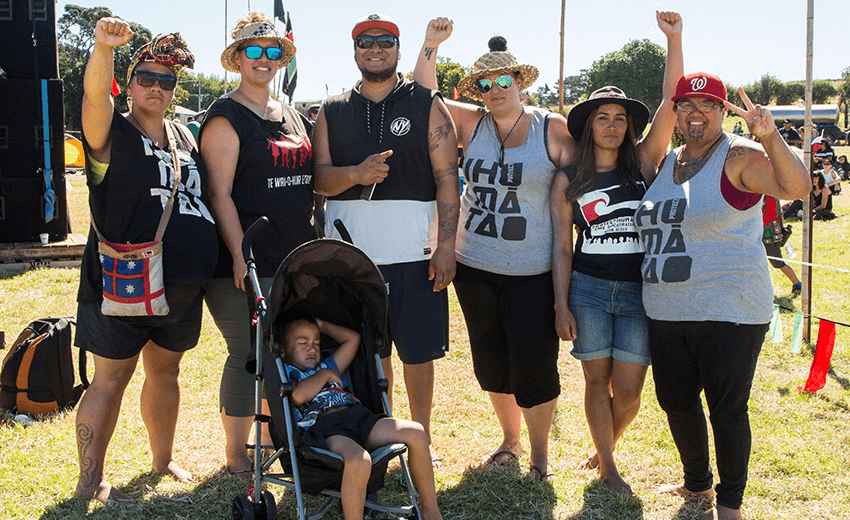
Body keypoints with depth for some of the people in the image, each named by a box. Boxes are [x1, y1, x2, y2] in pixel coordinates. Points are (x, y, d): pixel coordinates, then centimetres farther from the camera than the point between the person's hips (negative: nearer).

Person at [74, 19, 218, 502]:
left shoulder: (185, 137, 13)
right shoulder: (112, 134, -4)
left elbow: (210, 197, 22)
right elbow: (95, 96, -25)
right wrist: (104, 47, -43)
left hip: (182, 286, 6)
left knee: (165, 371, 18)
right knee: (111, 379, -1)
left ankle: (163, 459, 33)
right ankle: (90, 480, 8)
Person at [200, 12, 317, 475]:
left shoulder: (294, 118, 17)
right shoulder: (226, 118, -6)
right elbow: (220, 194, -12)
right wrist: (241, 256, -19)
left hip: (296, 259, 7)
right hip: (247, 263, -7)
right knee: (247, 356, -2)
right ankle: (235, 453, 13)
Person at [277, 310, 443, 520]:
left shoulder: (327, 367, 37)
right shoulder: (285, 373, 15)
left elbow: (352, 338, 39)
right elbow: (298, 396, -8)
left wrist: (321, 325, 39)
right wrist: (324, 375, 8)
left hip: (358, 416, 7)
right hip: (322, 427, -7)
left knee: (417, 433, -12)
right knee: (358, 460, -42)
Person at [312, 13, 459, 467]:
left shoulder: (427, 105, 5)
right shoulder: (333, 112, 12)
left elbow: (447, 179, -1)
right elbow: (319, 177, 4)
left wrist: (446, 245, -10)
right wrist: (356, 174, -18)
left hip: (414, 253, -2)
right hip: (349, 253, 2)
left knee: (418, 351, 3)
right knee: (369, 351, 9)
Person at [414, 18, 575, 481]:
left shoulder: (553, 129, -3)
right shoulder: (472, 124, 5)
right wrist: (430, 47, -5)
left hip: (532, 271, -4)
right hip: (474, 265, 4)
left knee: (534, 362, -1)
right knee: (490, 360, 14)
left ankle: (540, 454, 18)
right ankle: (509, 440, 34)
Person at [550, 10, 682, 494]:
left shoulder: (643, 163, 4)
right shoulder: (568, 179, 4)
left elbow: (671, 106, -7)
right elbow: (562, 246, 4)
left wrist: (674, 40, -14)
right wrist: (561, 305, -3)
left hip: (638, 291, 0)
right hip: (588, 289, 0)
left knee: (628, 389, -1)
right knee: (598, 381, 5)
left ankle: (606, 448, 29)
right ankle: (608, 466, 24)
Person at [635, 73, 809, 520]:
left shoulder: (739, 156, -8)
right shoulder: (666, 162, 13)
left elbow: (796, 187, -25)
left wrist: (770, 137, -37)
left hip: (728, 313, -7)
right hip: (667, 313, 7)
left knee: (727, 409, 2)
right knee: (675, 402, 16)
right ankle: (697, 484, 37)